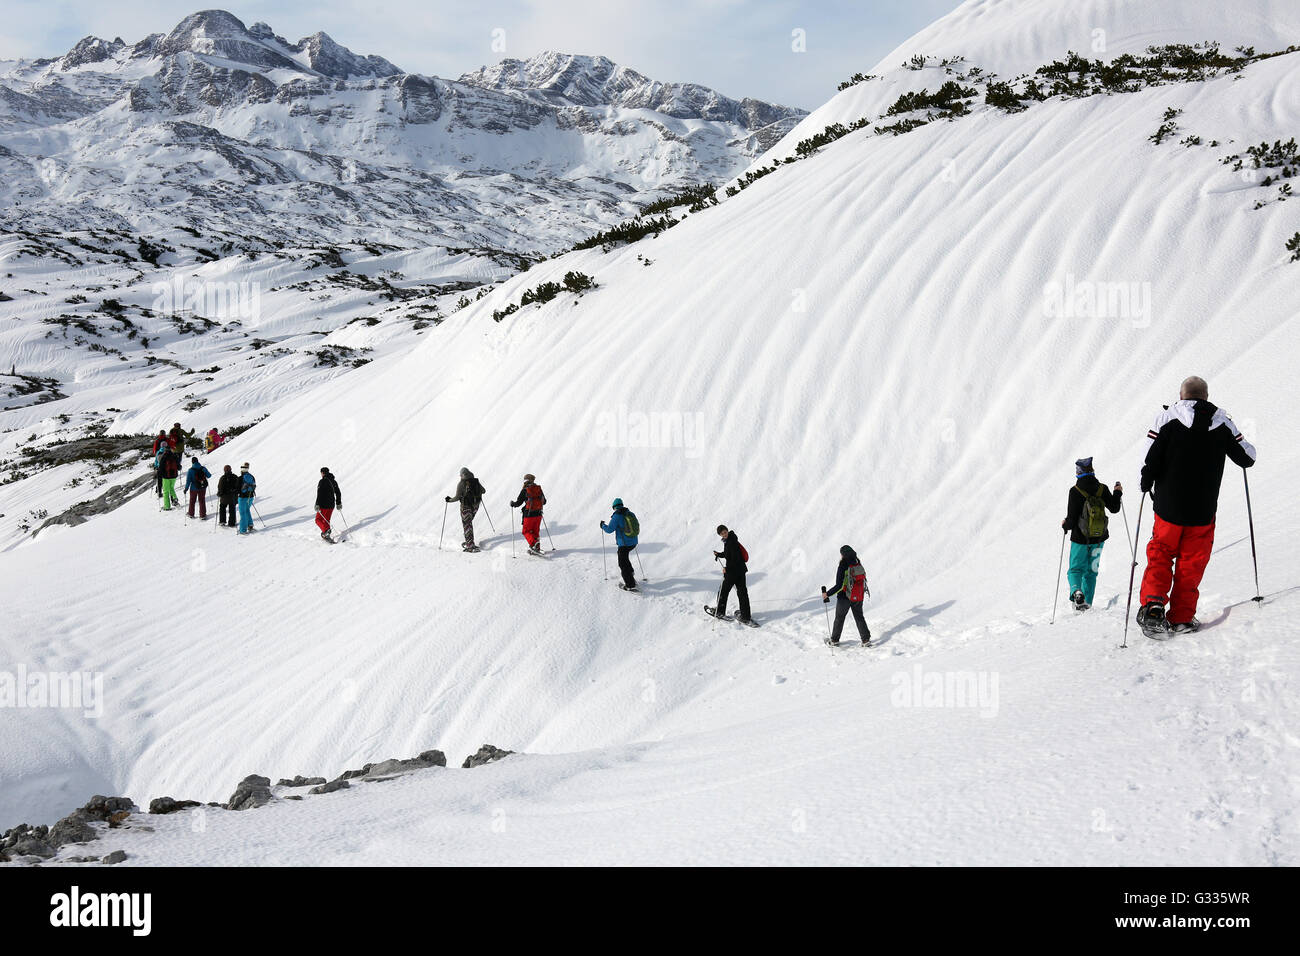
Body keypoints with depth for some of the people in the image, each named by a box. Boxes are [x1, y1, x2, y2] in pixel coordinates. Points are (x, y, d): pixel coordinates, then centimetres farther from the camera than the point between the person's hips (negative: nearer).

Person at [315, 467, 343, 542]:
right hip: (331, 505, 7)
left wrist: (317, 505, -17)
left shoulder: (322, 481, -12)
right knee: (326, 520, 17)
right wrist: (338, 503, 26)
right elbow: (338, 493, 17)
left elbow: (320, 494, -19)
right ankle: (326, 536, 18)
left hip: (324, 505, -7)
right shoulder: (334, 481, 11)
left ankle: (326, 530, -23)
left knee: (318, 520, 1)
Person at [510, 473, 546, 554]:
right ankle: (537, 548, 14)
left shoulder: (525, 490, -8)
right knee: (536, 531, 16)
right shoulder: (539, 488, 6)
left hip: (529, 515, -5)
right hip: (538, 514, 5)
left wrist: (512, 504, 13)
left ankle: (533, 543, -20)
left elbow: (518, 502, -7)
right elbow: (544, 501, 16)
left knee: (526, 531, 4)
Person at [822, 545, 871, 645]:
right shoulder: (858, 565, -4)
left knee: (839, 618, 13)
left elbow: (839, 586, -24)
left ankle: (834, 640, 25)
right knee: (859, 617, 19)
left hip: (845, 597, -5)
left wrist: (827, 594, -16)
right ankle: (866, 640, 17)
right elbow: (862, 579, 7)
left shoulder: (843, 567, -22)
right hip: (859, 598, 5)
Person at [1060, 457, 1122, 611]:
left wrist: (1065, 525, 7)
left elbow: (1071, 519, -15)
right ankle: (1087, 602, 17)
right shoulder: (1102, 489, -7)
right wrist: (1117, 493, 21)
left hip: (1080, 538, -3)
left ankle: (1076, 591, -19)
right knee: (1091, 570, 17)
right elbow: (1114, 509, 5)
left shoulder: (1075, 491, -16)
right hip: (1099, 538, 3)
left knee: (1075, 569, 10)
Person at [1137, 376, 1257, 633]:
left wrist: (1146, 484, 6)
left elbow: (1150, 460, -13)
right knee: (1192, 562, 12)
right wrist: (1242, 443, 28)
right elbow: (1247, 457, 5)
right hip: (1204, 510, 1)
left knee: (1160, 555, 13)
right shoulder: (1222, 422, -1)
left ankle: (1153, 604, -5)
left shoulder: (1167, 417, -8)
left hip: (1169, 506, -1)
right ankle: (1181, 617, 12)